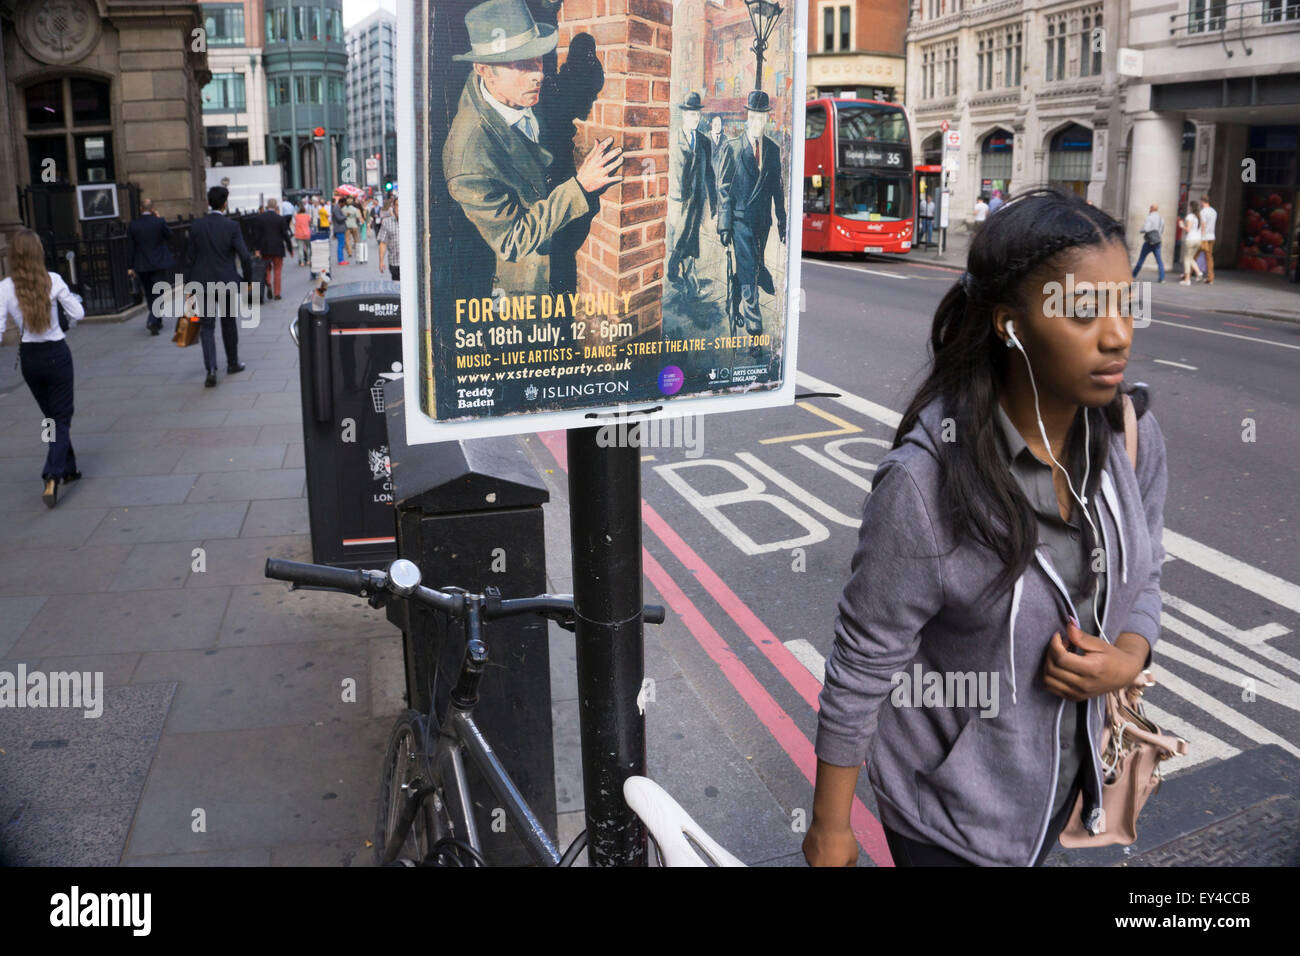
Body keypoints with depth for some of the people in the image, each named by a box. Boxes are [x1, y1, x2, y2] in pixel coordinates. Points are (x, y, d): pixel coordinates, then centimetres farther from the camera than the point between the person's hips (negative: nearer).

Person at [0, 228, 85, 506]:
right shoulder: (53, 281, -13)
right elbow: (77, 314, -6)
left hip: (28, 358, 2)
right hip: (57, 353, -2)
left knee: (52, 416, 21)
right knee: (62, 418, 3)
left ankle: (68, 469, 32)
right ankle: (52, 479, -13)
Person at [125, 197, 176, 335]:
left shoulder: (133, 225, -4)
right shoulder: (159, 222, -11)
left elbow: (130, 247, -1)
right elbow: (169, 236, 5)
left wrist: (130, 266, 5)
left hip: (141, 266, 2)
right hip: (159, 264, -2)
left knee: (149, 294, 16)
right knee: (157, 293, 1)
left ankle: (157, 322, 26)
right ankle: (153, 321, -17)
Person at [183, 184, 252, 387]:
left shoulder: (196, 226, -1)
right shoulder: (232, 226, -8)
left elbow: (189, 258, 2)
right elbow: (244, 256, -11)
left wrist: (189, 285, 9)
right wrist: (248, 279, 4)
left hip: (203, 284, 1)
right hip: (227, 283, -1)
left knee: (206, 327, 3)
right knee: (229, 324, 15)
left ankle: (211, 369, -11)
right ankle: (232, 363, 28)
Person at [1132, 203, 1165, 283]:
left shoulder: (1149, 217, -9)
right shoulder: (1161, 219, 11)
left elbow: (1145, 229, -19)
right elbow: (1162, 232, 19)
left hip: (1149, 242, -5)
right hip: (1157, 242, 5)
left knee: (1141, 259, 8)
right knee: (1159, 260, -1)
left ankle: (1133, 275, 18)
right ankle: (1162, 278, -11)